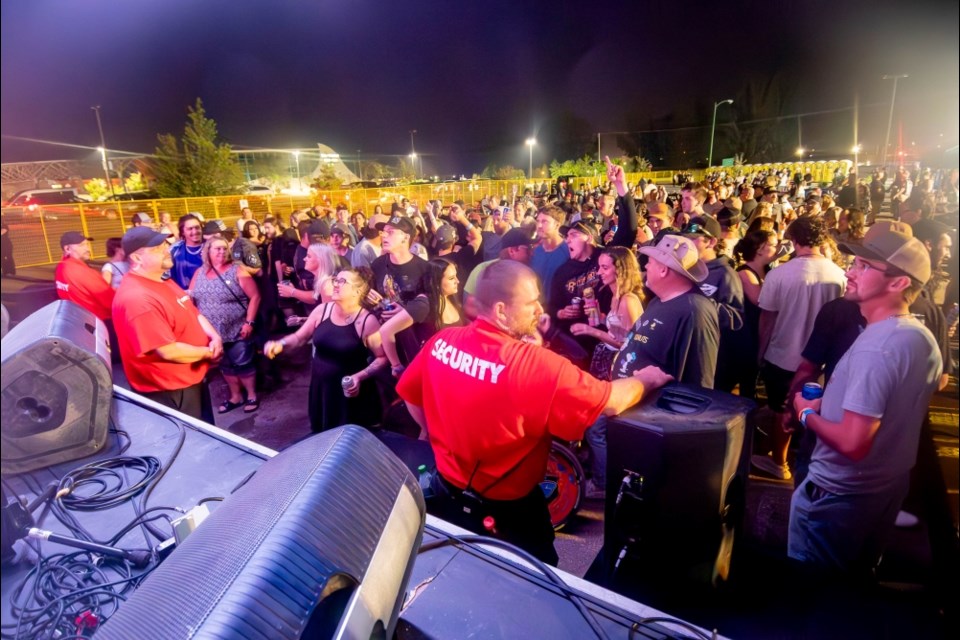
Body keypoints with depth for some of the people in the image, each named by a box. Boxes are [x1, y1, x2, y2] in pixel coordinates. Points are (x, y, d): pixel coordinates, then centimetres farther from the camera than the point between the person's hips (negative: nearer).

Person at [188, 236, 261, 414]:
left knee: (243, 364, 5)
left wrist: (249, 322, -15)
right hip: (212, 332, 5)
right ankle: (236, 397, 31)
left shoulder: (236, 270, -8)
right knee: (225, 366, 16)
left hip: (237, 331, -4)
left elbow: (255, 296, -11)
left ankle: (252, 396, 22)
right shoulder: (199, 273, 5)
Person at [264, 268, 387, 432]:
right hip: (321, 388, 5)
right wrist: (280, 344, -11)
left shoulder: (367, 321, -17)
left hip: (350, 393, -5)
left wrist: (360, 377, -24)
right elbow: (299, 337, 8)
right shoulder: (322, 310, -2)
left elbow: (382, 357, -12)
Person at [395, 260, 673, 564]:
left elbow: (409, 393, 3)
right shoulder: (535, 364, -32)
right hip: (505, 509, -5)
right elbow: (612, 402, -26)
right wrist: (645, 380, -5)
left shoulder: (441, 341, -13)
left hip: (446, 492, 6)